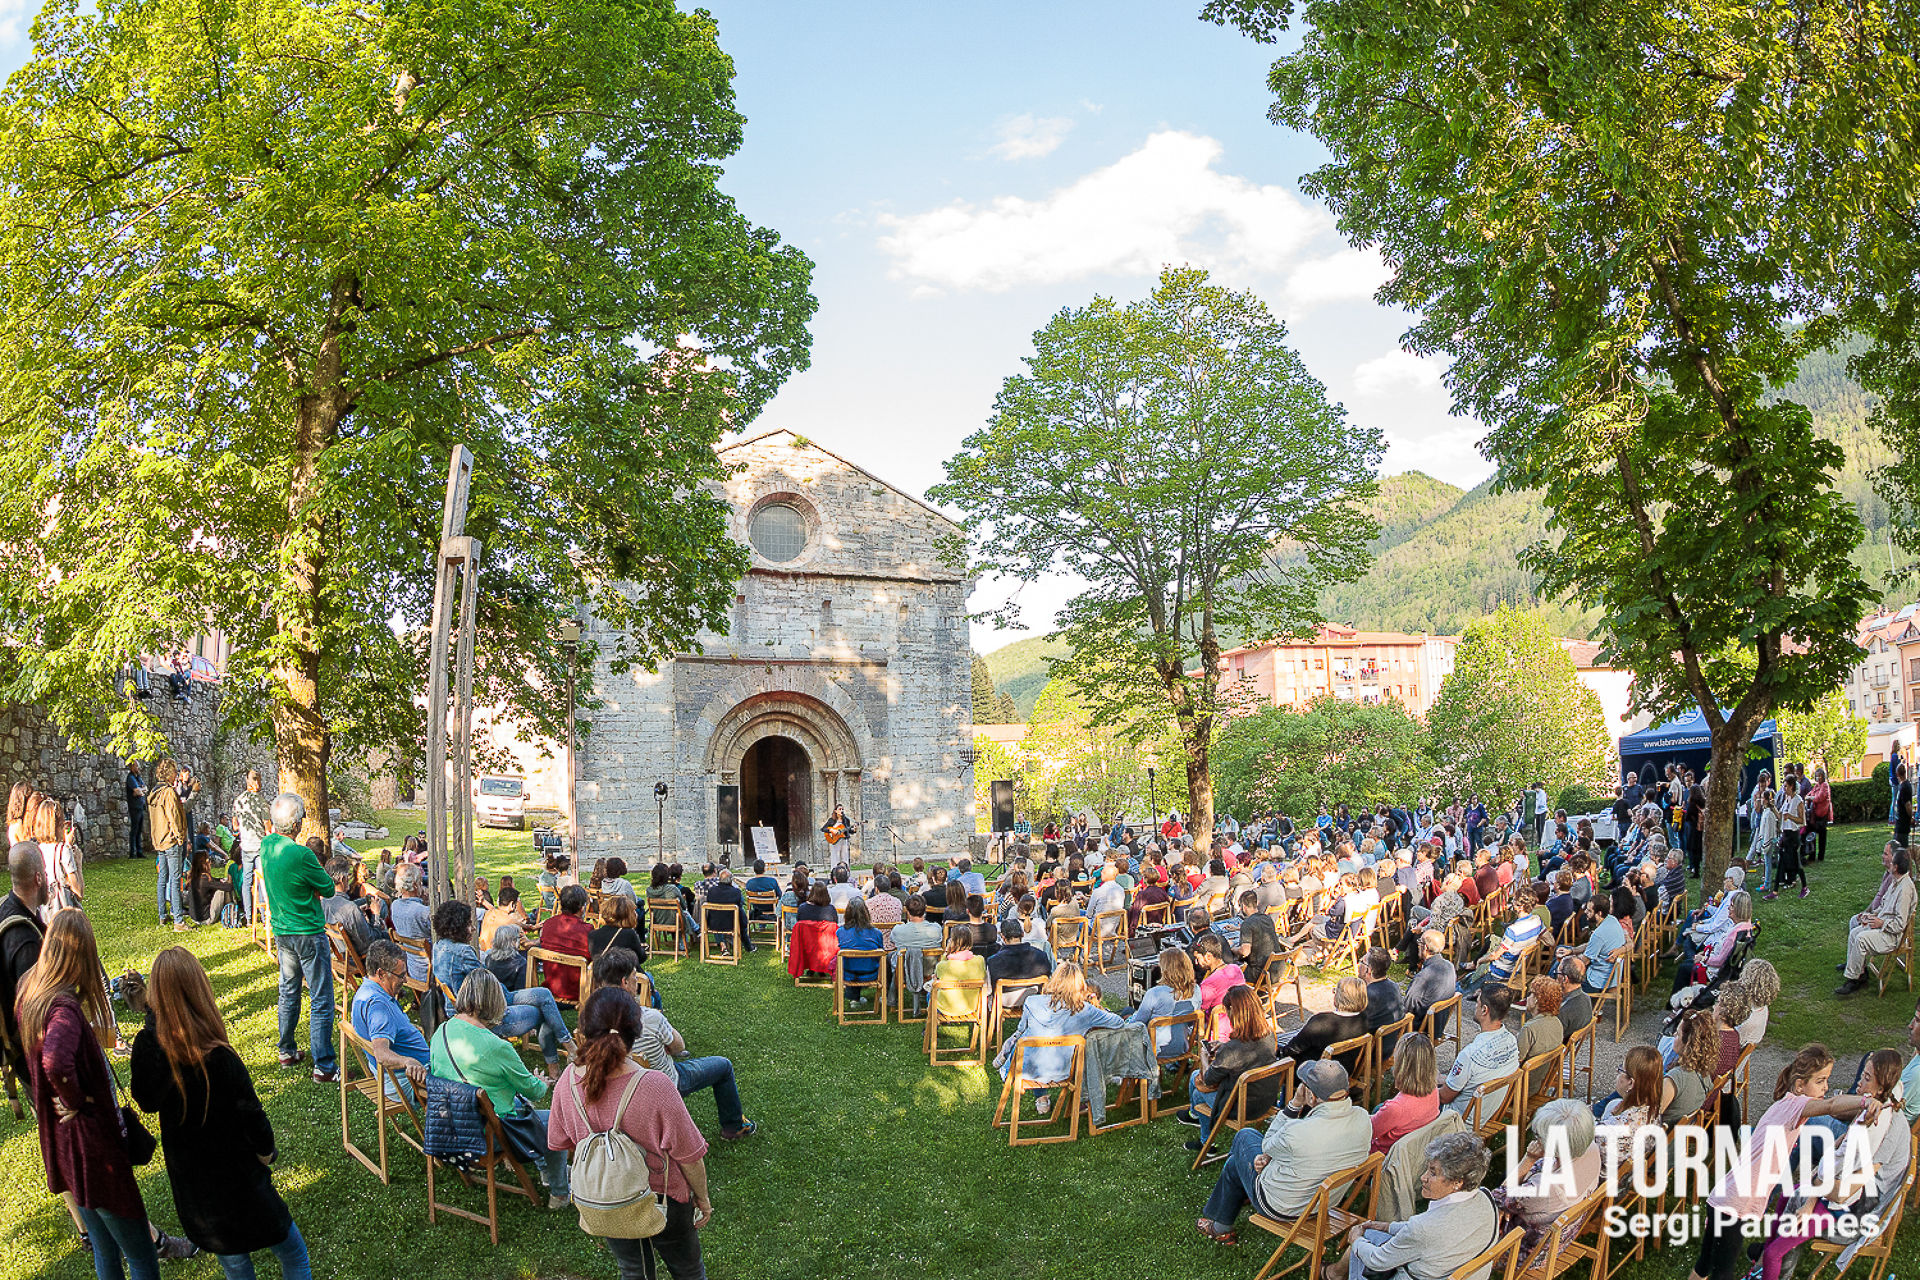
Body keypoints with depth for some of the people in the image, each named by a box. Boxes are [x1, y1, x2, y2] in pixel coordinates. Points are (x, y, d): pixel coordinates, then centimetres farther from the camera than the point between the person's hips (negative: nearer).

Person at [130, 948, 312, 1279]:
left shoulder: (148, 1045, -17)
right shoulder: (217, 1059, -29)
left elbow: (145, 1101, 3)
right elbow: (252, 1119, -21)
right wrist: (267, 1152, 1)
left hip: (189, 1189, 5)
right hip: (238, 1186, -5)